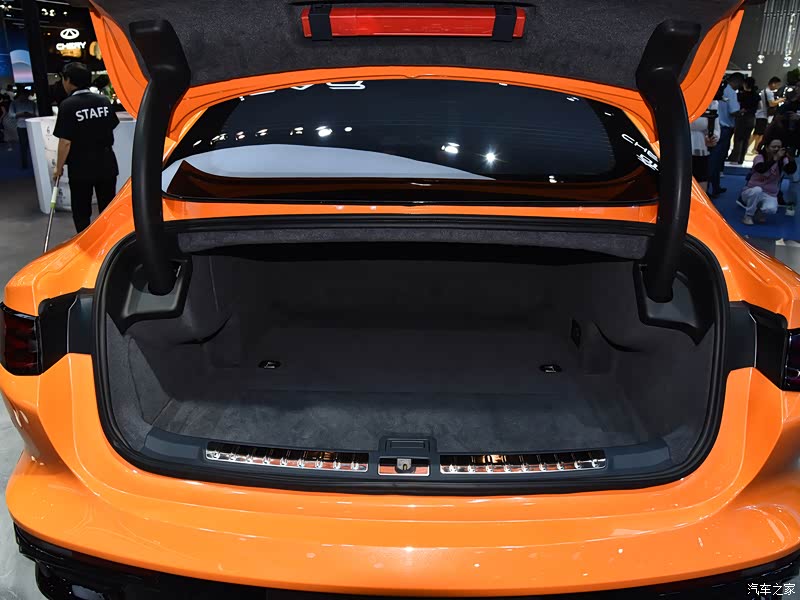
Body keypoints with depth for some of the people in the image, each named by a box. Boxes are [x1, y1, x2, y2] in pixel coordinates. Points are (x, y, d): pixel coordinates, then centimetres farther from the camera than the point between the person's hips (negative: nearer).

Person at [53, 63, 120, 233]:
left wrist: (59, 167, -6)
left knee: (81, 213, 8)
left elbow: (65, 142, -16)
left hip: (80, 168, -4)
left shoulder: (68, 105, -14)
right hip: (106, 164, 5)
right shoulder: (104, 101, 1)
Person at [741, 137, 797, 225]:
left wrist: (790, 157, -39)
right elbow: (760, 169, -32)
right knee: (757, 190, -37)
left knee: (771, 209, -31)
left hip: (769, 195, 1)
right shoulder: (760, 157, -10)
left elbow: (791, 170, -22)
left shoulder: (782, 160, -1)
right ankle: (748, 216, -16)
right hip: (751, 191, -1)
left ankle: (758, 212, 6)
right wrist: (775, 158, -42)